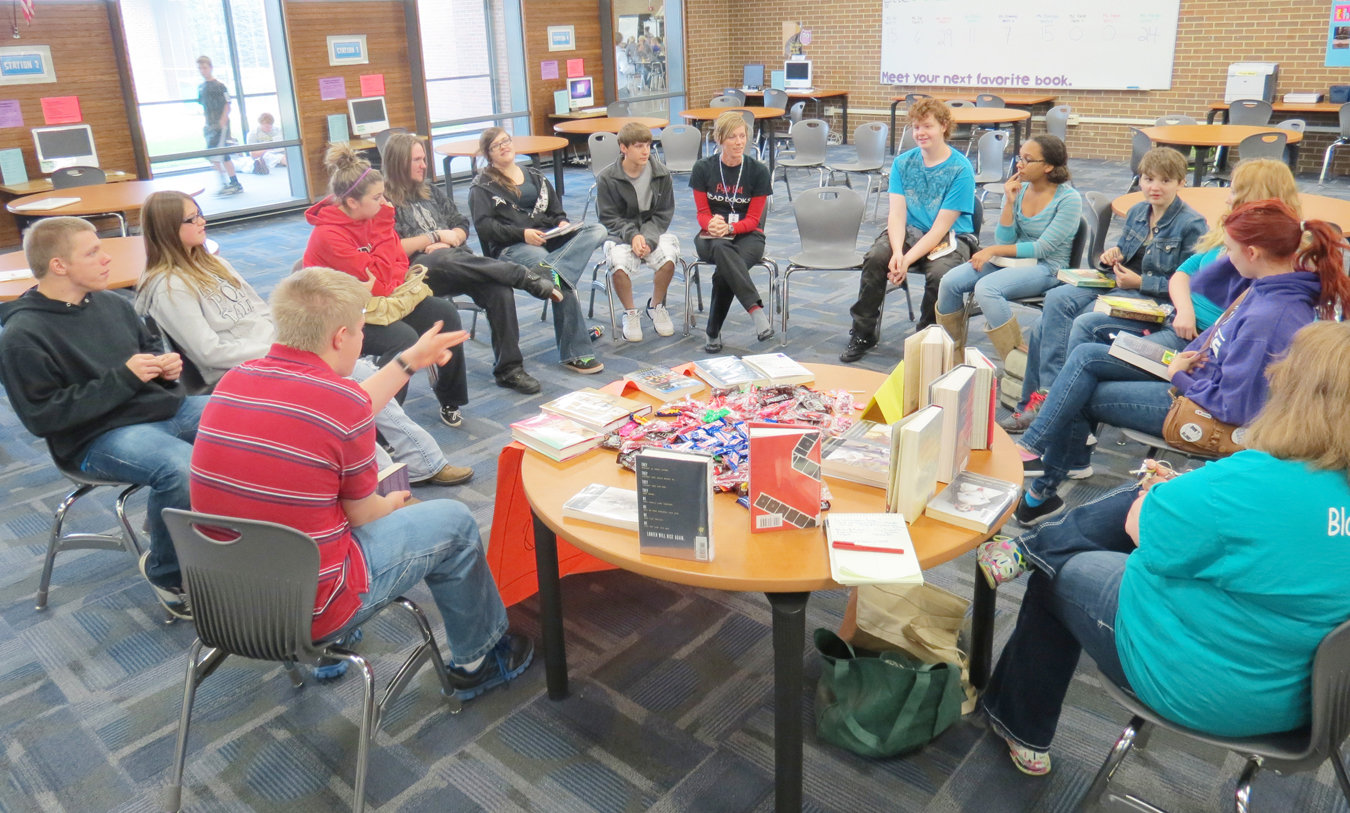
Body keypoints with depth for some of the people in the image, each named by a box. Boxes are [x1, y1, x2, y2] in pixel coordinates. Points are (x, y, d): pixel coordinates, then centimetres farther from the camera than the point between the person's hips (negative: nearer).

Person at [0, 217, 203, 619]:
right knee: (186, 470, -36)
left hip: (166, 406, 8)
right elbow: (43, 416, -14)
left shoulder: (110, 303, 10)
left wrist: (166, 363, 2)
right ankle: (165, 573, -8)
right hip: (98, 437, -8)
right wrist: (123, 378, -18)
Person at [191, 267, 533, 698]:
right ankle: (478, 659, 30)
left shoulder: (232, 381, -2)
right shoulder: (343, 399, -22)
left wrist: (409, 362, 23)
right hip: (307, 611, -7)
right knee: (454, 522, 11)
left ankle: (330, 652, 36)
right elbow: (361, 514, -8)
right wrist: (393, 503, 16)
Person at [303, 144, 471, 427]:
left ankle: (450, 400, 9)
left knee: (446, 314, -5)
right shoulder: (328, 235, -24)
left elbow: (400, 262, 5)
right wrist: (384, 227, -21)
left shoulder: (370, 217, -1)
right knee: (404, 338, -32)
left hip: (380, 298, 8)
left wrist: (388, 280, -17)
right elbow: (379, 280, -24)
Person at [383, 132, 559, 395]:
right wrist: (435, 237, -4)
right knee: (445, 260, -41)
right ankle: (531, 279, -33)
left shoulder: (431, 191, 25)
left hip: (457, 263, 5)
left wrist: (449, 240, -2)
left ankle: (508, 368, -22)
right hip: (418, 269, -5)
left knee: (499, 289, -27)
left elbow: (462, 228, 20)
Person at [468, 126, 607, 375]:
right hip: (511, 247, -6)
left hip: (547, 238, 6)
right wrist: (522, 233, -18)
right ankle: (574, 353, -39)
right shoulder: (482, 186, 10)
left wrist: (562, 224, 1)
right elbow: (483, 225, -4)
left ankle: (556, 273, -47)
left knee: (597, 231, -23)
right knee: (558, 277, -35)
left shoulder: (534, 175, 28)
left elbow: (556, 210, 27)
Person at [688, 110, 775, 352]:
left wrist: (729, 227, -24)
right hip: (711, 237, 0)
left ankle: (714, 333, -26)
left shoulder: (758, 171, -3)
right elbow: (703, 214, 3)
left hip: (747, 236, 0)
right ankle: (757, 310, -46)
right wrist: (712, 224, -22)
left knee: (723, 274, -36)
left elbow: (753, 220, -3)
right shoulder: (703, 168, 0)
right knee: (721, 249, -39)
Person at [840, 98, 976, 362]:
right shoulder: (903, 162, 3)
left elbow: (941, 227, -16)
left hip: (951, 237, -3)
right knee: (875, 257, -26)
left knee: (939, 273, -34)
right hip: (910, 231, 3)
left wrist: (907, 259, -26)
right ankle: (863, 334, -10)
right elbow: (897, 213, -6)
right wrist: (897, 252, -25)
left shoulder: (960, 169, -12)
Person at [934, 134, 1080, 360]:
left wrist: (994, 251, -16)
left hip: (1046, 267, -6)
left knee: (986, 288, -33)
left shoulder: (1069, 199, -11)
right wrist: (1009, 203, -10)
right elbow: (1005, 240, 1)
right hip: (1012, 258, 6)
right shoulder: (1018, 189, 5)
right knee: (949, 282, -15)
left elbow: (1043, 248, -15)